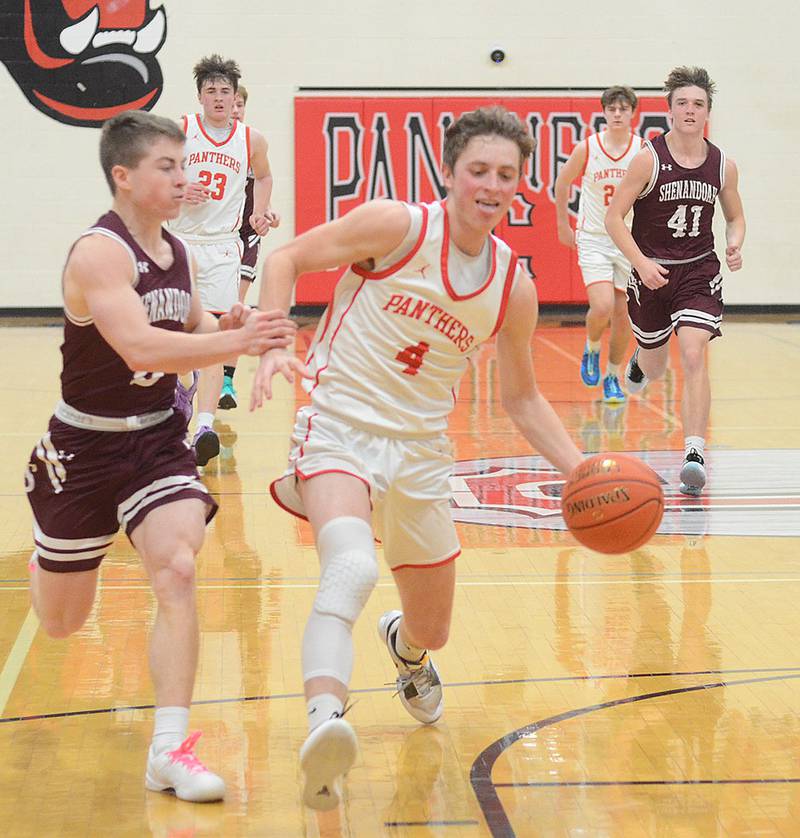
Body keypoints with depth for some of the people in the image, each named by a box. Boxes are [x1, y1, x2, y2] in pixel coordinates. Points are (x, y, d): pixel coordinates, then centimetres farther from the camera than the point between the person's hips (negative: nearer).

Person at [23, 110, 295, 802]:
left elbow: (190, 332, 17)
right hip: (85, 449, -4)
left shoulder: (178, 255, 2)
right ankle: (44, 568, 52)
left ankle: (170, 750, -19)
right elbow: (141, 348, -35)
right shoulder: (100, 253, -21)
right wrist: (235, 342, -44)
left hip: (158, 440, 5)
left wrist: (226, 327, -6)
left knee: (177, 570, -21)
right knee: (63, 623, 13)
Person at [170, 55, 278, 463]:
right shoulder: (180, 130, -3)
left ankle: (204, 428, -23)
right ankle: (182, 382, 39)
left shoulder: (252, 139, 5)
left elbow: (263, 175, 26)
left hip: (222, 247, 0)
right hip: (178, 241, 0)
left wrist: (260, 212, 11)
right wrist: (178, 192, -16)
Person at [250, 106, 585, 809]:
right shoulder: (399, 226, -12)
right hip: (340, 426, -5)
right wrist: (273, 348, -22)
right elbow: (287, 259, -6)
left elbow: (522, 398, 13)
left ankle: (404, 648, 54)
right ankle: (323, 722, -46)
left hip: (420, 452, 5)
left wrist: (579, 468, -1)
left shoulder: (514, 288, 1)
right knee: (353, 566, -36)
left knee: (431, 630, 17)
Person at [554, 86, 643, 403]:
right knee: (602, 306, -18)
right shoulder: (587, 148, -7)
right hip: (593, 239, -2)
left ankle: (613, 377, 21)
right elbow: (562, 183, 9)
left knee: (623, 313, 4)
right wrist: (563, 225, 12)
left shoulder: (644, 151, -5)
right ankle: (591, 348, 14)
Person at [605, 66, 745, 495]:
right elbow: (614, 216, -11)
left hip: (698, 271, 1)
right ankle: (639, 360, 56)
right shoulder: (649, 158, -12)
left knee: (693, 356, -19)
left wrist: (734, 244, -9)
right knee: (655, 367, 16)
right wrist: (641, 262, -22)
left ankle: (694, 453, -20)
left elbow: (735, 217, 13)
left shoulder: (723, 165, -2)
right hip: (652, 272, -1)